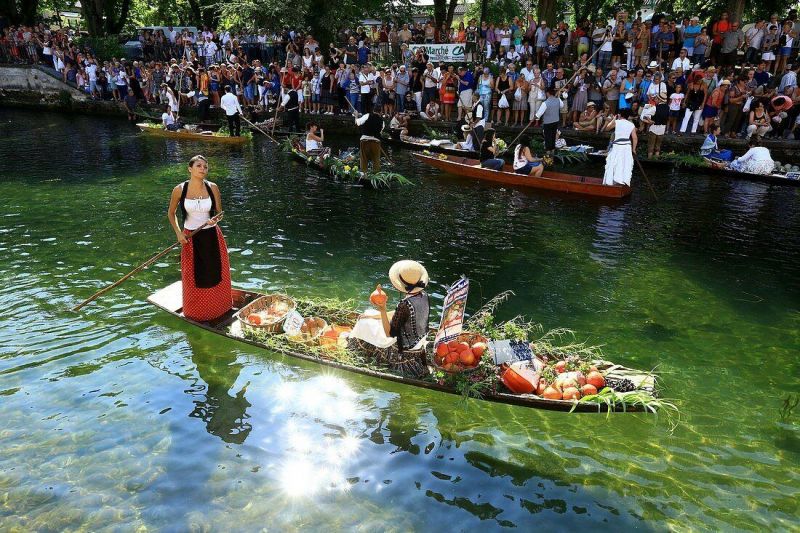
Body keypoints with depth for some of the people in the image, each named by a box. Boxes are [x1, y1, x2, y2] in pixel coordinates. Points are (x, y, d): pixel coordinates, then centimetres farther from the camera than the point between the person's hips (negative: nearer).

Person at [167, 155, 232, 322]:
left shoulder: (212, 187, -8)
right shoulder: (180, 189, -9)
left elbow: (219, 212, 2)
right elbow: (171, 213, 5)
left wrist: (214, 219, -22)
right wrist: (178, 233, -7)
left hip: (212, 237, 1)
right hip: (190, 238, -1)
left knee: (216, 274, 11)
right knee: (194, 277, 9)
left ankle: (218, 309, 34)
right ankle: (197, 313, 30)